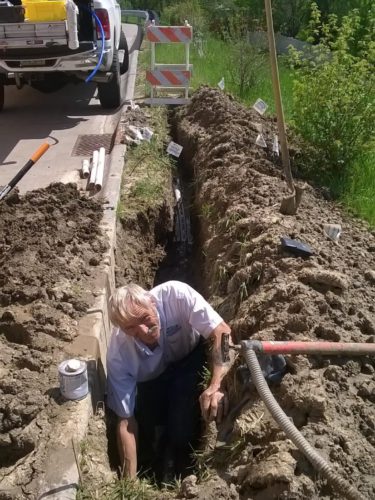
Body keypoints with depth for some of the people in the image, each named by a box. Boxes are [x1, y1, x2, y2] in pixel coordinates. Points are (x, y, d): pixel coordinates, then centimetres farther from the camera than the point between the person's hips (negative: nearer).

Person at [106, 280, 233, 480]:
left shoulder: (174, 294, -39)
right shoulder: (118, 355, -34)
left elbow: (222, 331, -37)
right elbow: (125, 420, -27)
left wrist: (216, 386, -50)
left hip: (190, 356, -1)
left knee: (182, 427, -20)